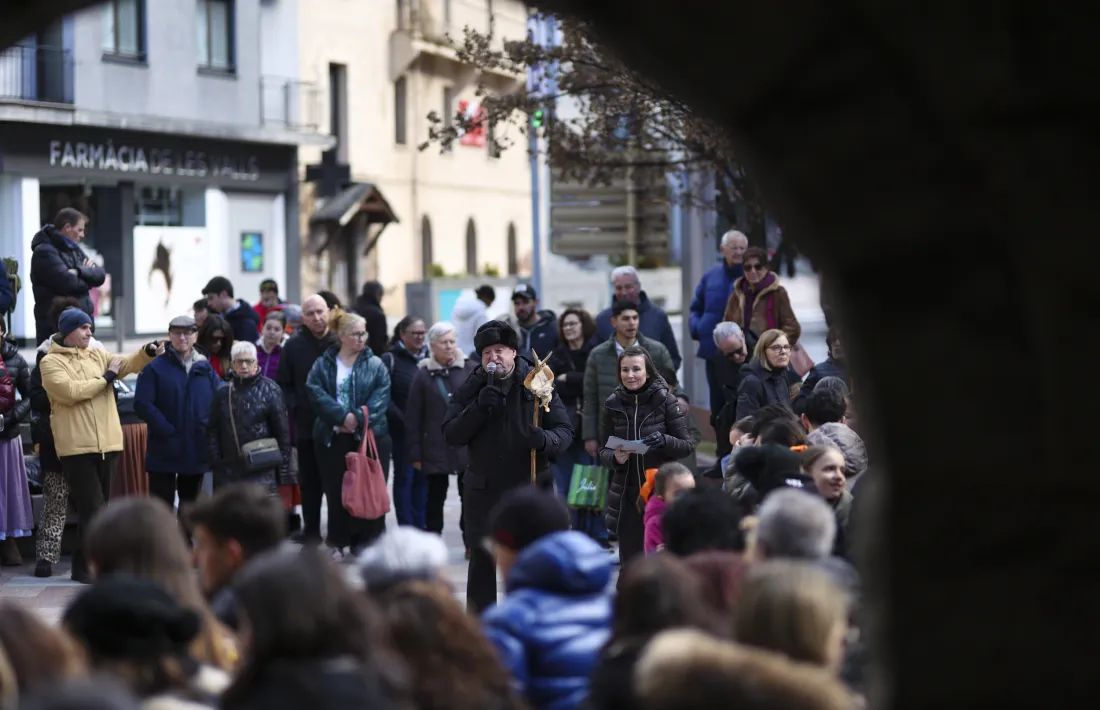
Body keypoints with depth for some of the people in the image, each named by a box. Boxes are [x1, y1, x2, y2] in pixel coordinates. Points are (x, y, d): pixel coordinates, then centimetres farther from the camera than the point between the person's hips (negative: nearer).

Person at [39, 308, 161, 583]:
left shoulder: (97, 355, 14)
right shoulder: (51, 362, -4)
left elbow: (127, 364, 2)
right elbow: (70, 391, -18)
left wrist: (148, 352, -18)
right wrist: (106, 377, -9)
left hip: (107, 443, 6)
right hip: (76, 447, -6)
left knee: (103, 506, 12)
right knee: (92, 508, -7)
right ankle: (84, 567, 2)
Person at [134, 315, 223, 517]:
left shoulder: (205, 369, 9)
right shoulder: (155, 367, -3)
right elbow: (142, 404, -11)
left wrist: (209, 428, -9)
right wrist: (166, 430, -16)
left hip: (196, 453, 4)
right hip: (164, 451, -4)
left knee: (190, 501, 14)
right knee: (162, 503, -2)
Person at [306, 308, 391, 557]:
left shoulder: (375, 365, 6)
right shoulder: (323, 364, 6)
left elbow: (380, 397, -5)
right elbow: (316, 392, -7)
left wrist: (359, 418, -19)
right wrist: (342, 416, -19)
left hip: (370, 436, 0)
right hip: (333, 438, 1)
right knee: (336, 491, 4)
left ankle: (368, 542, 7)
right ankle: (340, 542, 14)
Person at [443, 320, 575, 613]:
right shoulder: (471, 388, 1)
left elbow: (565, 431, -4)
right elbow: (451, 435, -4)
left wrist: (544, 439, -27)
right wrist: (478, 408, -19)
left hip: (530, 487, -1)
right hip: (484, 489, 1)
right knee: (482, 561, 8)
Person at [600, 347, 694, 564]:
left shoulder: (666, 400, -5)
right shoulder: (613, 404, 3)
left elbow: (687, 446, -4)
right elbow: (603, 450, 8)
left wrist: (664, 440, -24)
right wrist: (615, 458, -15)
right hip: (626, 496, 3)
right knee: (630, 561, 2)